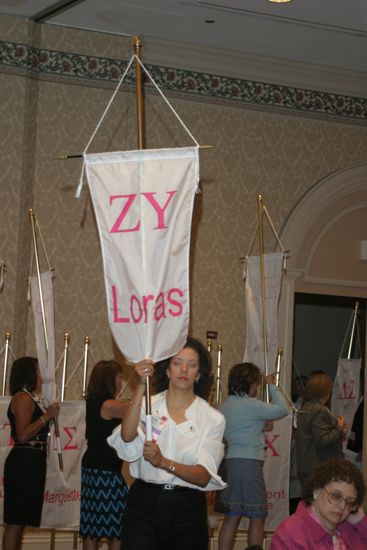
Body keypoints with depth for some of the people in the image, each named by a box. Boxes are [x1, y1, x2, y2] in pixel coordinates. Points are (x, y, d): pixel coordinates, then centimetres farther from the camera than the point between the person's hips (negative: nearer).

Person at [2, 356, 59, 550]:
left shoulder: (26, 398, 19)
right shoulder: (23, 398, -11)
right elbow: (22, 435, -20)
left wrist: (47, 415, 21)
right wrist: (47, 416, -16)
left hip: (27, 463, 10)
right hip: (25, 463, -10)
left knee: (19, 520, 11)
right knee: (16, 521, -10)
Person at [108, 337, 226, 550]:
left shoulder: (212, 418, 4)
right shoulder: (147, 405, 5)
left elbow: (204, 476, -7)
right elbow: (127, 437, -16)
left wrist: (163, 462, -24)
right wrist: (142, 385, -22)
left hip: (187, 510, 1)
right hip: (144, 504, -1)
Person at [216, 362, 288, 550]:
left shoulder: (225, 405, 12)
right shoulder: (251, 405, -11)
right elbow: (282, 409, -6)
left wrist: (261, 426, 17)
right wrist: (272, 385, 4)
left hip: (229, 462, 8)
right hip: (248, 463, -8)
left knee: (231, 517, 9)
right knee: (257, 517, 1)